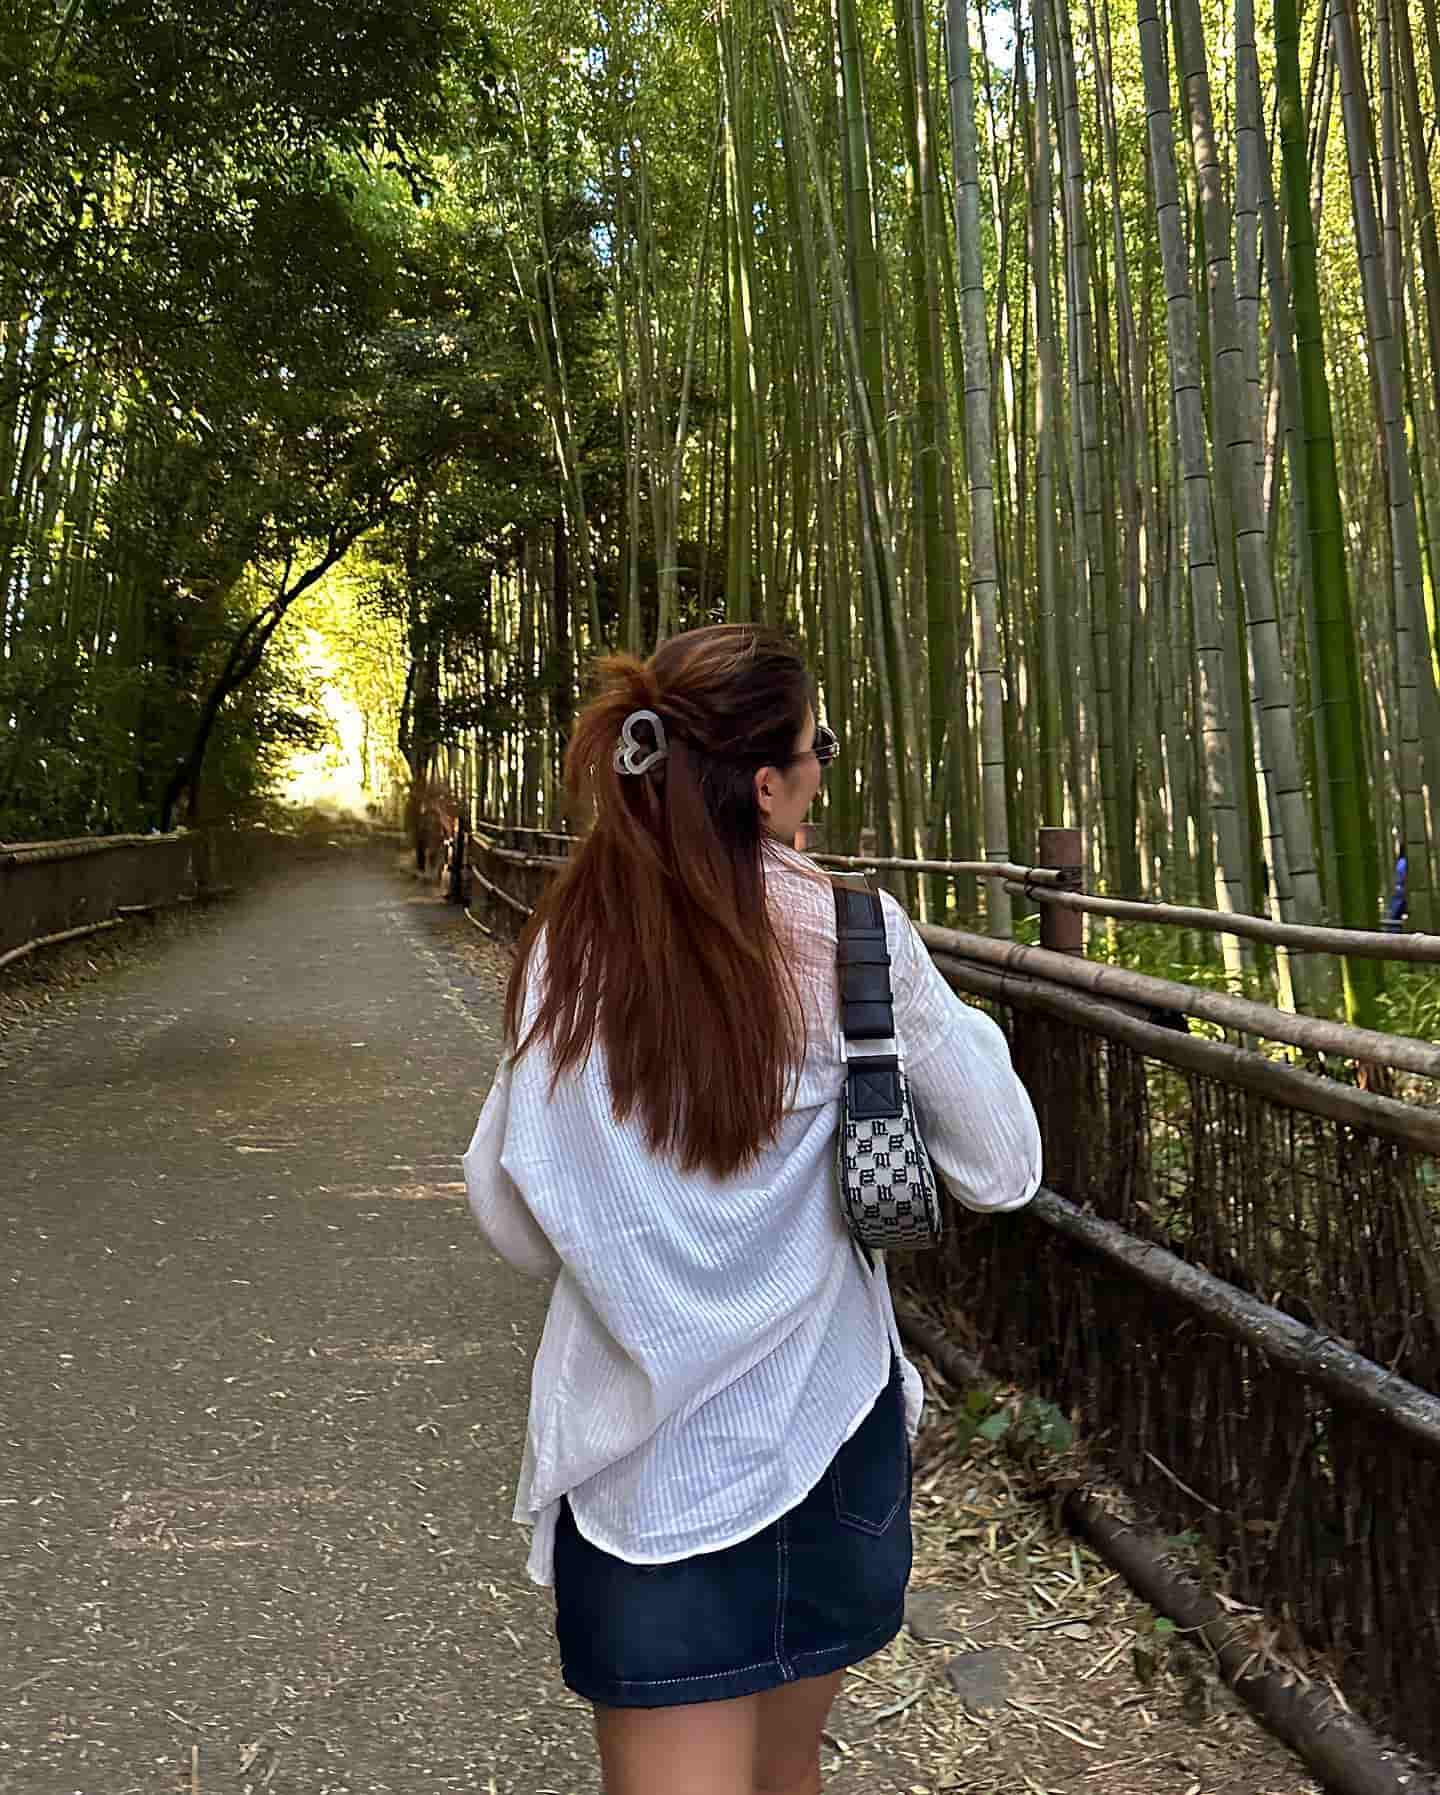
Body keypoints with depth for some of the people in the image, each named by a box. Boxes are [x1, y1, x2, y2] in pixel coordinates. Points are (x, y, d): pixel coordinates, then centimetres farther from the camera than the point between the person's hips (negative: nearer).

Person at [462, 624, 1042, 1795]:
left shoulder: (566, 948, -8)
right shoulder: (847, 931, -14)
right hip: (821, 1433, 1)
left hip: (643, 1454, 0)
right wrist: (937, 1013, 7)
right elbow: (1001, 1170, -6)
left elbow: (513, 1223, -2)